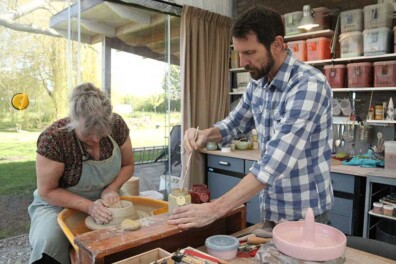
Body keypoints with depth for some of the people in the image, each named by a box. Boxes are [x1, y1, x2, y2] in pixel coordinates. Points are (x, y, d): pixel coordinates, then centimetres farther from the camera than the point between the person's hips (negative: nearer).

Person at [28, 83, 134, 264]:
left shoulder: (117, 125, -17)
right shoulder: (53, 139, -27)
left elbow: (128, 165, 0)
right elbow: (47, 191, -16)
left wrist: (110, 189, -17)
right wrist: (89, 207, -26)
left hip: (104, 202, 3)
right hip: (59, 204, -3)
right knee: (48, 242, -33)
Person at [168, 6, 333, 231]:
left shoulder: (309, 85, -25)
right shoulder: (258, 84, -2)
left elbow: (276, 161, -33)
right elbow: (236, 122, 12)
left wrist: (216, 209, -34)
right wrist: (207, 134, -10)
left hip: (304, 213, -6)